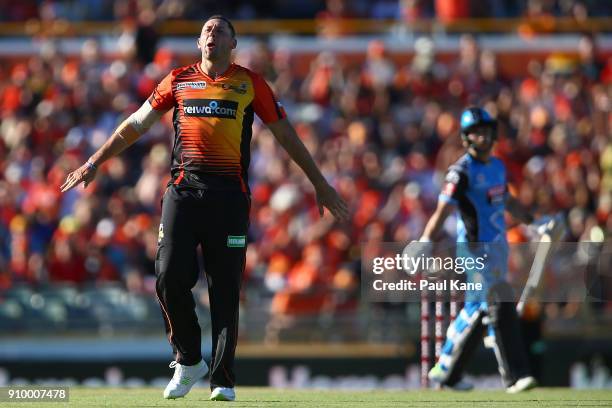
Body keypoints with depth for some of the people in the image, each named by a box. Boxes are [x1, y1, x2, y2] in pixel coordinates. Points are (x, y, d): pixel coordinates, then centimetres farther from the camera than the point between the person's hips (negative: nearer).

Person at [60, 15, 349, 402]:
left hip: (229, 195, -1)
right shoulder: (179, 80, 14)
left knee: (225, 290, -3)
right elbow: (136, 124, 21)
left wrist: (320, 184, 13)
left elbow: (286, 134, 13)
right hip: (183, 190, 2)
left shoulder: (250, 83, 9)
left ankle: (223, 380, 2)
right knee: (170, 279, -7)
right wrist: (94, 162, 19)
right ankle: (188, 361, 12)